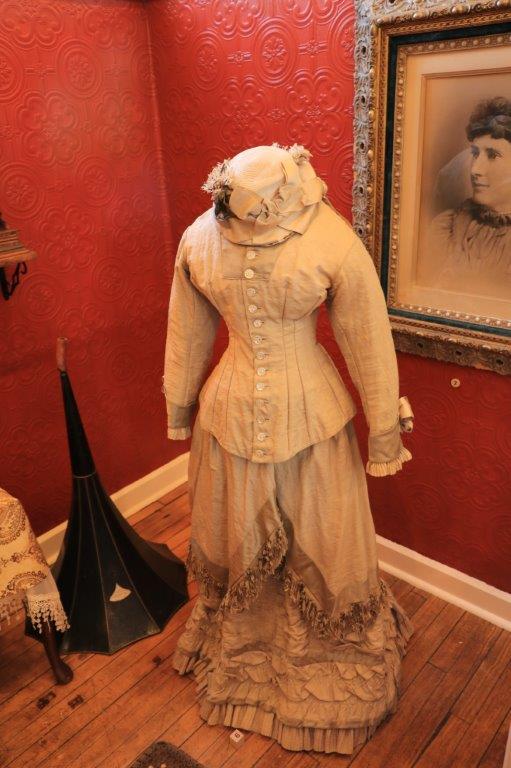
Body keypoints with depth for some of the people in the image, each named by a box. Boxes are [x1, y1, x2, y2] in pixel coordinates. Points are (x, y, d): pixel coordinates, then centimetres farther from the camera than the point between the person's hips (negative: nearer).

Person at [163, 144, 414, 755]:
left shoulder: (333, 242, -20)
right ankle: (235, 636, 52)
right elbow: (188, 334, 4)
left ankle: (335, 647, 46)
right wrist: (179, 406, 13)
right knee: (234, 537, 21)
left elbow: (369, 343, -11)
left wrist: (385, 431, -4)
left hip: (312, 415, -2)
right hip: (231, 411, 3)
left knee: (323, 540, 16)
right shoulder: (199, 238, -9)